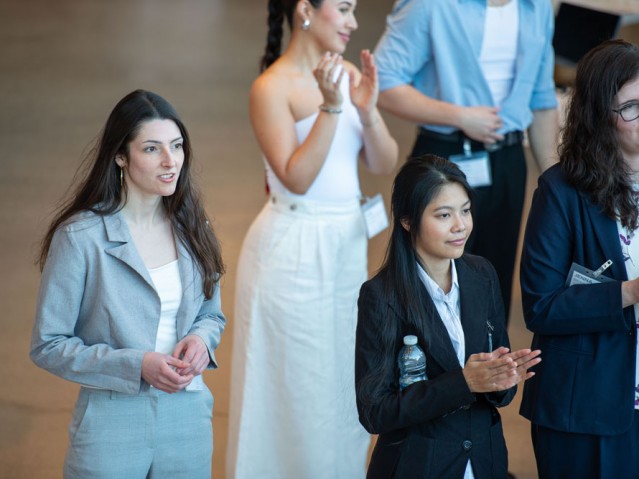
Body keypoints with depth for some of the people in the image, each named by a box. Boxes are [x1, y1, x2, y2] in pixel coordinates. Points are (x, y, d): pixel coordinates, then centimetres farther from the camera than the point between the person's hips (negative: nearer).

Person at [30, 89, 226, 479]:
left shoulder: (191, 228, 5)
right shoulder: (80, 237, -11)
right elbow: (48, 345, -9)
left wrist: (201, 339, -7)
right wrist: (136, 365, -20)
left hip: (188, 418, 5)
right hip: (112, 426, -4)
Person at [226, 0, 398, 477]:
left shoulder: (348, 74, 2)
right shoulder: (272, 87, -15)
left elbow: (385, 164, 1)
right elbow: (296, 179, -21)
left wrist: (367, 110, -16)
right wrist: (331, 108, -27)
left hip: (348, 242, 6)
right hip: (295, 249, -6)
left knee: (343, 379, 17)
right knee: (296, 387, 7)